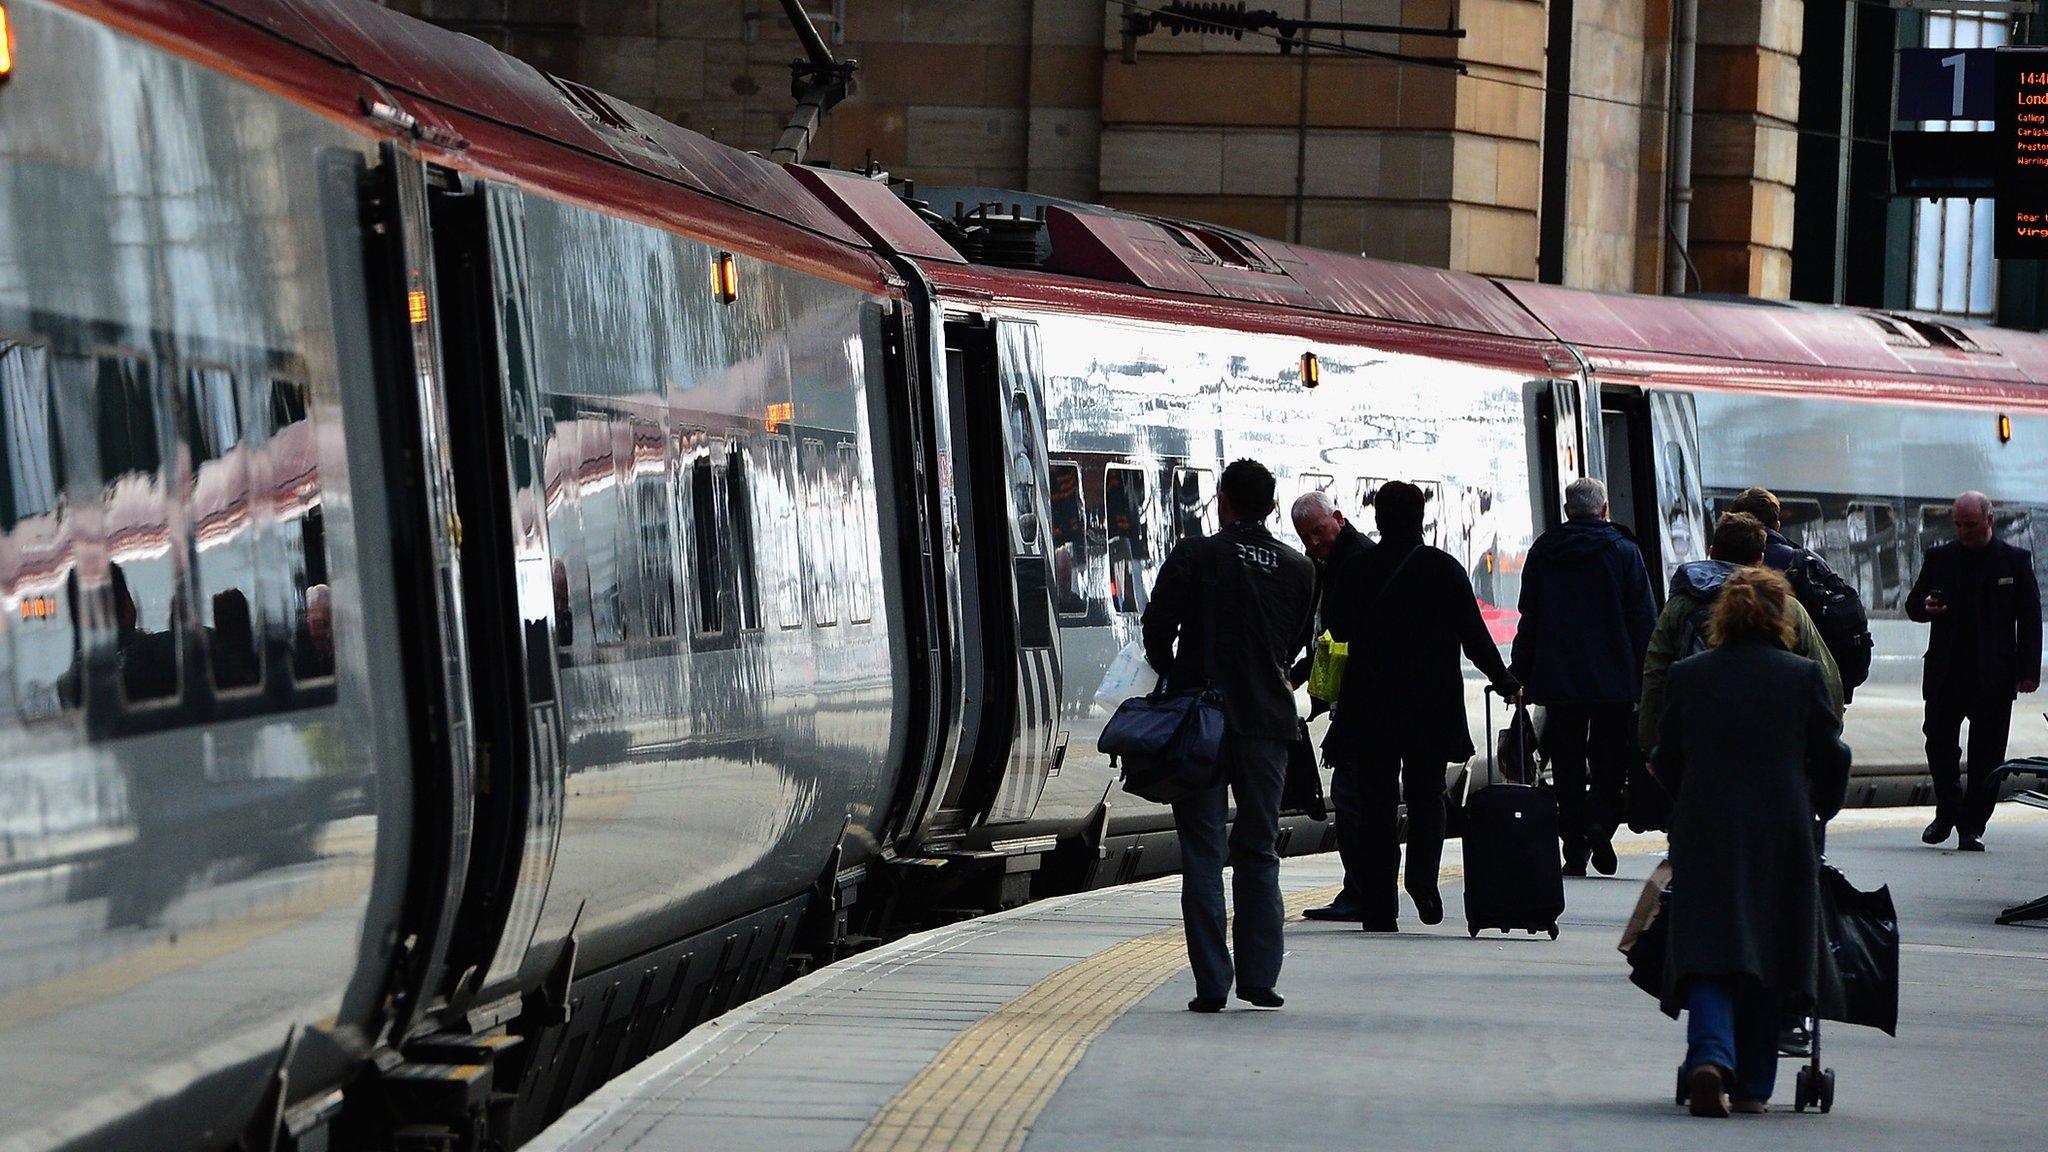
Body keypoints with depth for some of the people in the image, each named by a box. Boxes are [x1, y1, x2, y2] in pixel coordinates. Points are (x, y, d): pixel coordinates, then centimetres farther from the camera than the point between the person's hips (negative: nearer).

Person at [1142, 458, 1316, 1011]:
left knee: (1202, 851, 2)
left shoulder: (1194, 556, -6)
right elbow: (1295, 643, 12)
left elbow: (1157, 628, -6)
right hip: (1269, 719, 3)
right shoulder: (1299, 568, 5)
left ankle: (1212, 982, -2)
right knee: (1259, 851, 12)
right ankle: (1259, 977, 10)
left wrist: (1174, 678, 12)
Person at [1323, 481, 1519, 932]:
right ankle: (1423, 873, -11)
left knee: (1377, 798, 5)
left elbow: (1340, 629, 3)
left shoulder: (1356, 569, -3)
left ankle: (1379, 910, 1)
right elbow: (1474, 635, -1)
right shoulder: (1444, 568, -2)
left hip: (1371, 702, 0)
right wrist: (1507, 683, 11)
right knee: (1426, 792, 14)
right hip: (1433, 703, 0)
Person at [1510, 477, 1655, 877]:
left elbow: (1529, 620, 8)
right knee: (1610, 757, 9)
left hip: (1557, 679, 2)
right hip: (1613, 679, -2)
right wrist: (1646, 678, 3)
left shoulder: (1541, 552, 4)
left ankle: (1575, 849, 1)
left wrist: (1520, 673, 13)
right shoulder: (1624, 552, -1)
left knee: (1567, 764, 5)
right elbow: (1644, 619, -2)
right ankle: (1600, 821, -15)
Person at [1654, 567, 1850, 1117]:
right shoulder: (1804, 675, -2)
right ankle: (1752, 1085, 14)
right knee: (1768, 951, 10)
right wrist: (1821, 808, 21)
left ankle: (1710, 1056, -25)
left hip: (1704, 833, 0)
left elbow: (1667, 759, 8)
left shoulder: (1688, 675, 1)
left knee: (1707, 949, 0)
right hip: (1783, 838, 0)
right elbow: (1831, 757, 2)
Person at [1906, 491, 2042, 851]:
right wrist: (1925, 607, -10)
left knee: (1986, 754, 0)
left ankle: (1972, 826, 8)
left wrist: (2029, 671, -4)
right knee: (1939, 744, -3)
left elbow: (2030, 619, 3)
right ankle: (1947, 812, 16)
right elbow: (1913, 603, 16)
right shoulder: (1939, 558, 10)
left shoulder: (2015, 561, 4)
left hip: (1994, 676, -2)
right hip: (1946, 672, 2)